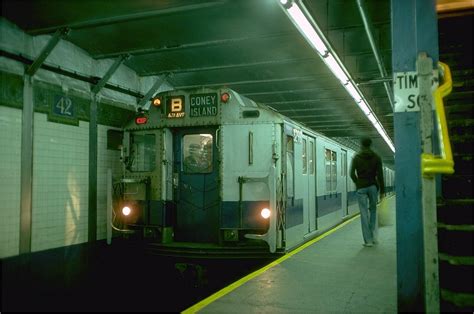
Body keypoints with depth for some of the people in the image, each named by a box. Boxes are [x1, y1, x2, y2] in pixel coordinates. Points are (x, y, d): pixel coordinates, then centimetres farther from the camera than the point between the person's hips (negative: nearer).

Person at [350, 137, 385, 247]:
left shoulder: (356, 158, 1)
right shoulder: (376, 157, 3)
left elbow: (352, 174, -2)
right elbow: (380, 175, -2)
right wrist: (382, 190, 1)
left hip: (361, 188, -1)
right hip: (373, 186, 1)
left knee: (364, 214, 1)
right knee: (373, 210, 18)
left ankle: (368, 240, 1)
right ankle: (373, 236, 14)